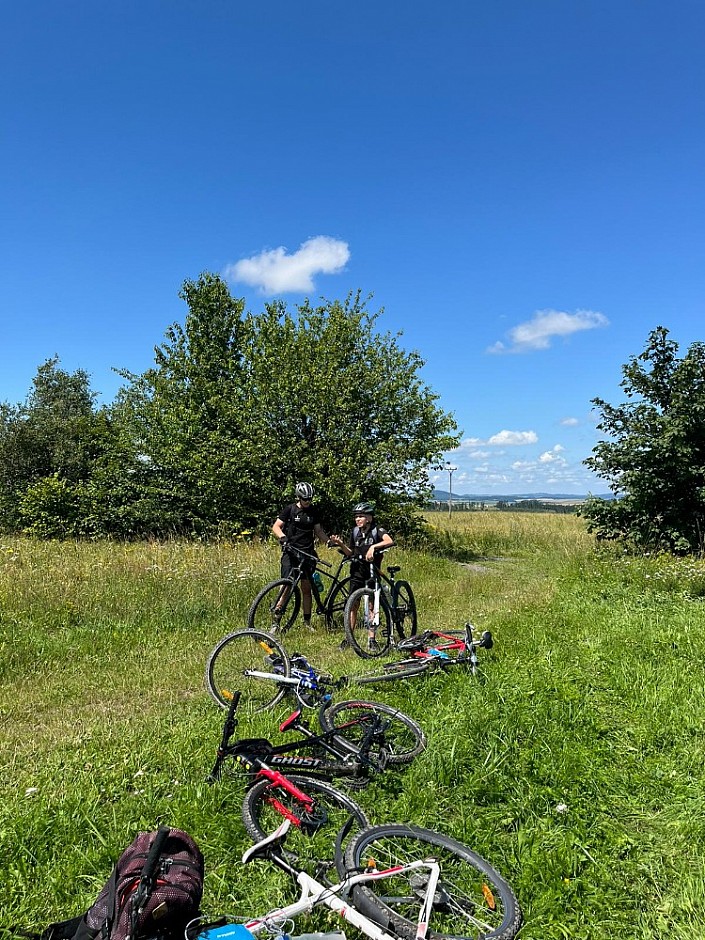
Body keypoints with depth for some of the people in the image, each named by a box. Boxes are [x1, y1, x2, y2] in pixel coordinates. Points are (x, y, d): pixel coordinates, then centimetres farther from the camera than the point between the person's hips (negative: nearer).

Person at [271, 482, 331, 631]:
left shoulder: (314, 512, 10)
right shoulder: (289, 509, -1)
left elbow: (318, 531, 17)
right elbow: (276, 526, -4)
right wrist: (282, 537, -24)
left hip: (308, 553, 4)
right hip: (290, 552, -3)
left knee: (307, 588, 6)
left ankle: (307, 621, 14)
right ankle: (276, 620, -4)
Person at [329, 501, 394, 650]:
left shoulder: (377, 530, -8)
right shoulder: (355, 532, 6)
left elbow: (389, 541, -28)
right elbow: (350, 553, 8)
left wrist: (373, 546, -40)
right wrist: (340, 544, -8)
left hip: (372, 572, -3)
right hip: (357, 571, 3)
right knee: (353, 604, 4)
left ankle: (371, 638, 8)